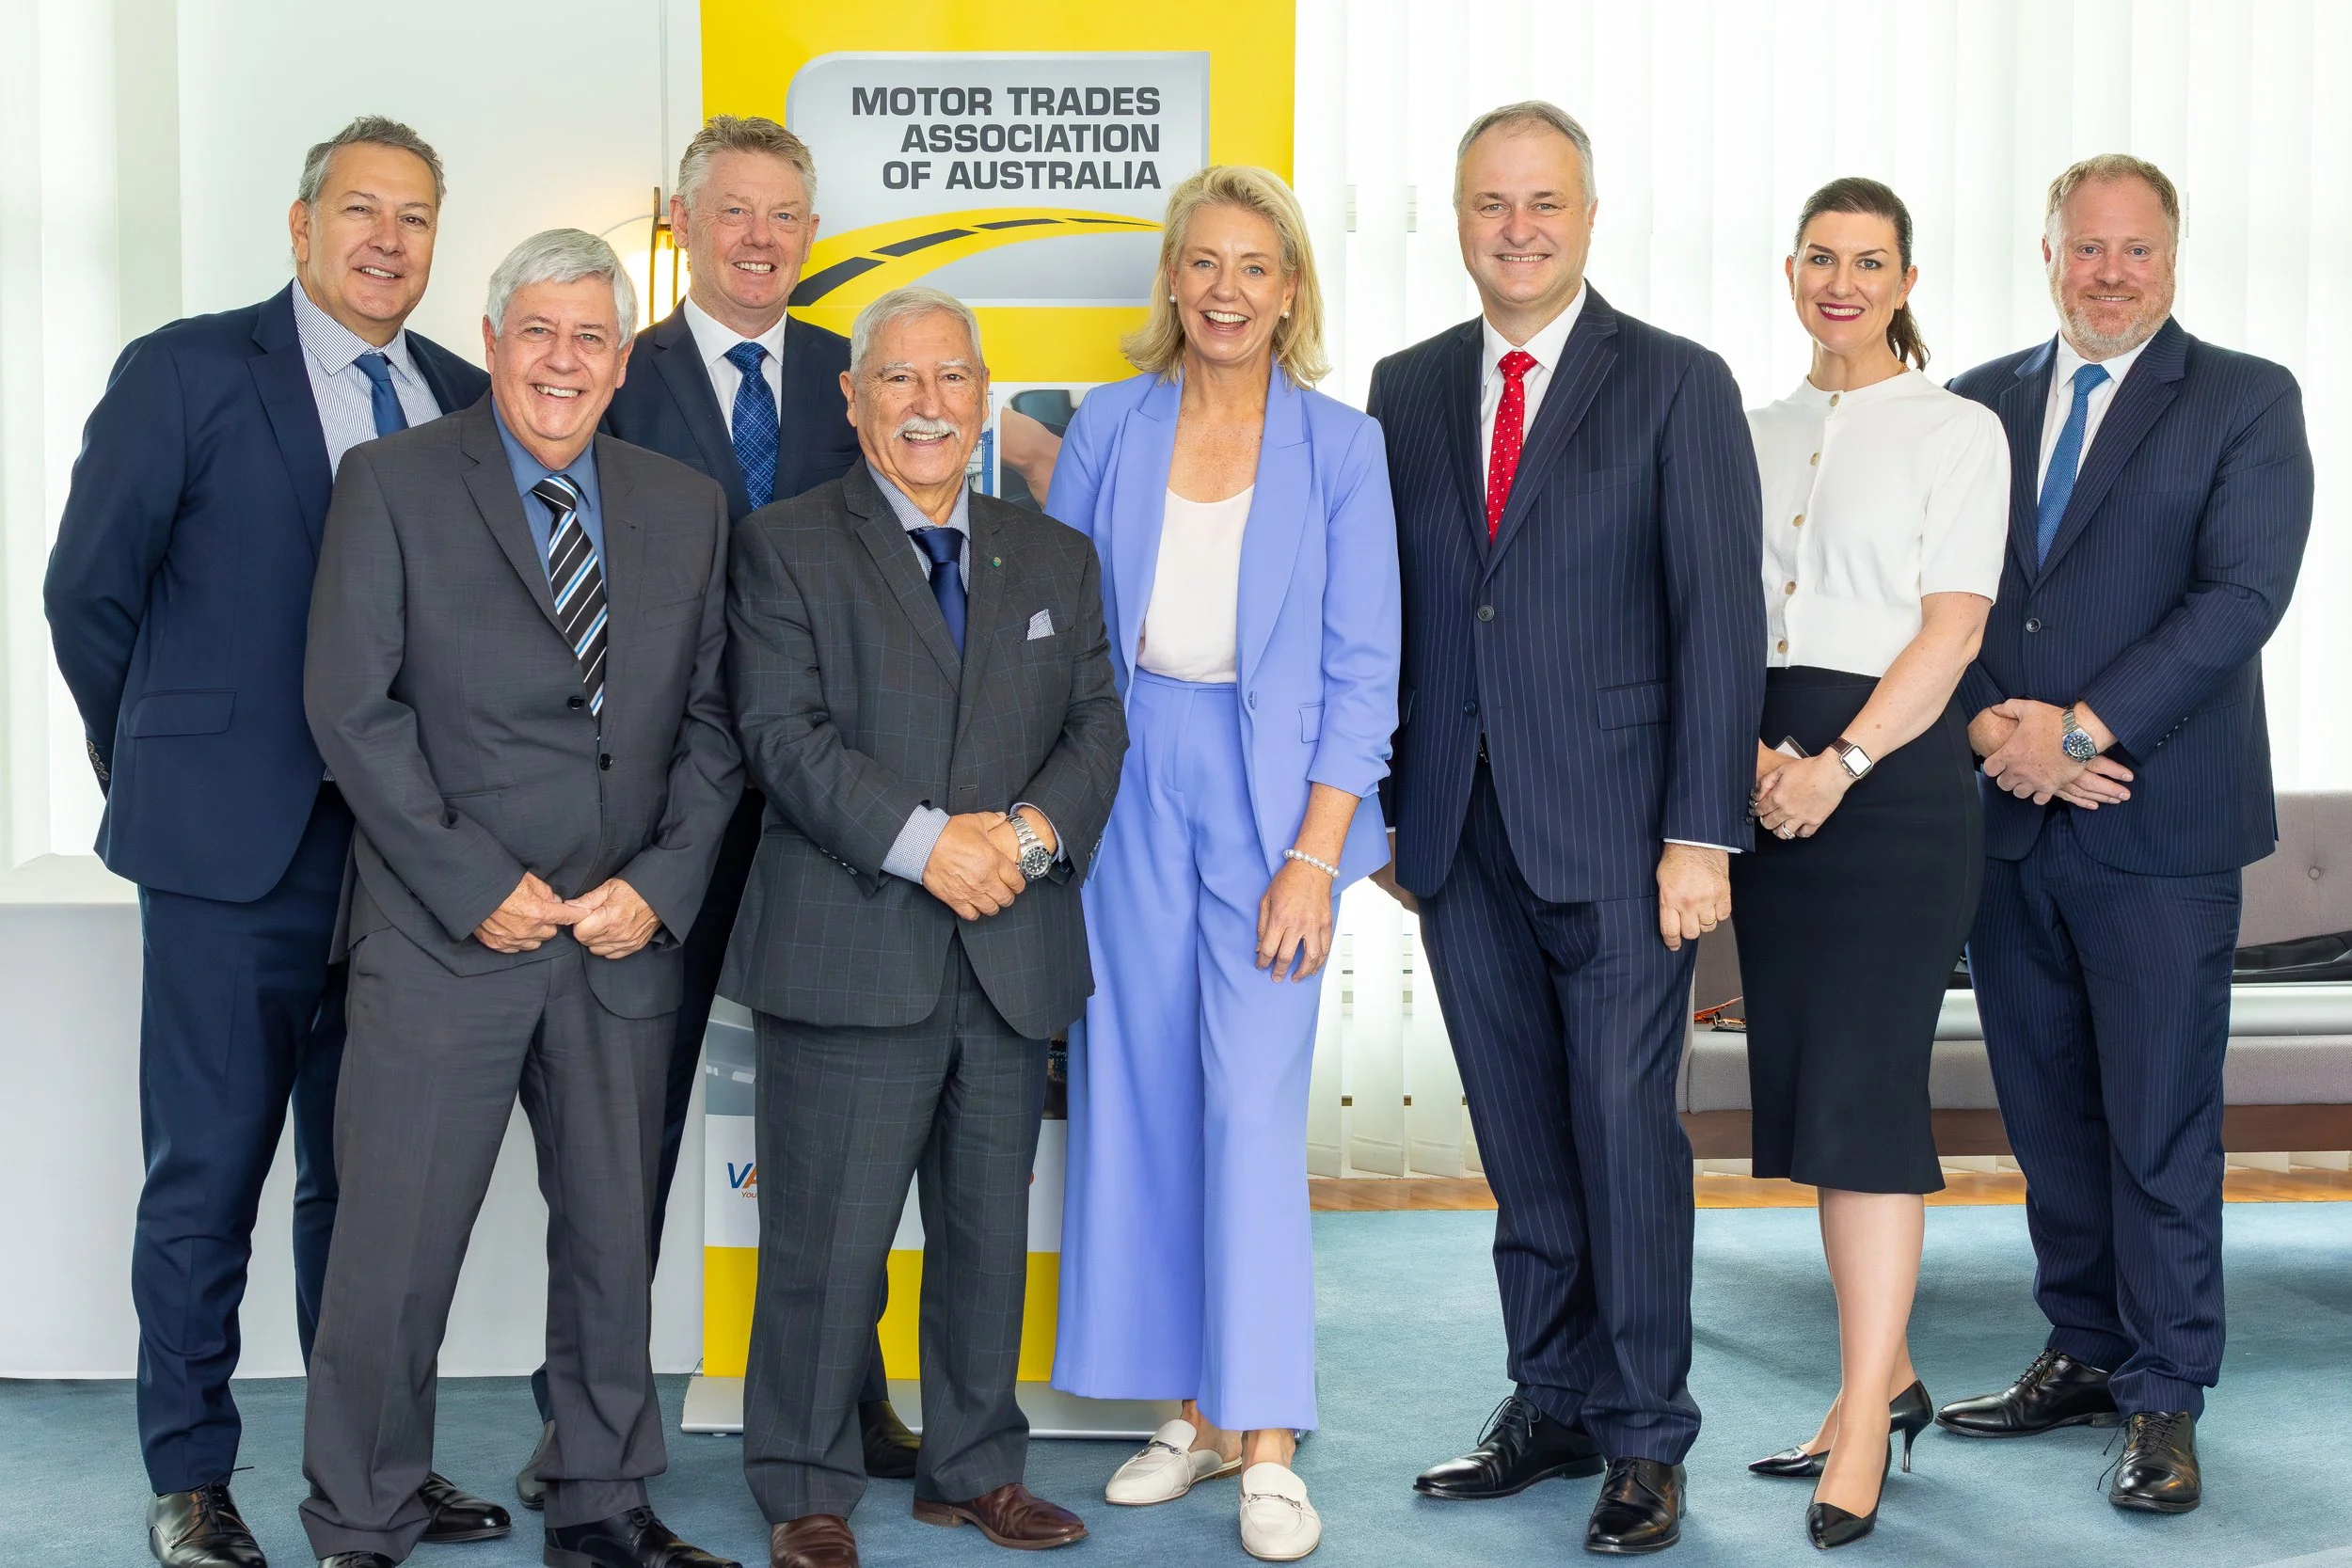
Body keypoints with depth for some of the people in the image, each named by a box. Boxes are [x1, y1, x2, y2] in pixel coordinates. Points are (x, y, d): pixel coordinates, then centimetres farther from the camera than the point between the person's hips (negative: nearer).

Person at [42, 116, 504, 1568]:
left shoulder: (467, 401, 9)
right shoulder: (184, 372, -3)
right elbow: (89, 591, 1)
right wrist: (162, 764, 7)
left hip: (405, 844, 4)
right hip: (236, 845, -4)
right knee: (208, 1172, 3)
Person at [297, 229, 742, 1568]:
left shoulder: (688, 509, 10)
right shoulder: (393, 484, -1)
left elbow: (712, 724, 9)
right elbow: (353, 708, -7)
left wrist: (660, 885, -4)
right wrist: (475, 887, -11)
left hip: (626, 940, 4)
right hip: (442, 939, -3)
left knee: (616, 1234, 12)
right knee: (398, 1246, 0)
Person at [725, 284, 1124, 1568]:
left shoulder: (1056, 560, 16)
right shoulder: (784, 548, 2)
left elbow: (1097, 724, 9)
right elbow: (784, 736, -8)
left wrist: (1036, 827, -11)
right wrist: (923, 841, -18)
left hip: (1014, 953, 4)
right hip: (851, 953, -4)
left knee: (991, 1231, 12)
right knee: (828, 1237, 0)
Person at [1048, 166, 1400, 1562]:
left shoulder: (1341, 448, 0)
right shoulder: (1109, 429, 6)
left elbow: (1362, 670, -3)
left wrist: (1314, 855, -10)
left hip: (1271, 797, -3)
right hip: (1126, 785, 3)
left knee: (1254, 1109, -8)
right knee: (1140, 1100, 5)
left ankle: (1268, 1446, 1)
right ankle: (1195, 1413, 18)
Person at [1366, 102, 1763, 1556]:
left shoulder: (1680, 385, -1)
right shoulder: (1407, 388, 11)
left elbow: (1721, 617, -6)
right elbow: (1389, 610, 13)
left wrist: (1703, 834, -12)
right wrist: (1378, 805, 8)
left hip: (1614, 831, -4)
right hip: (1460, 830, 4)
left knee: (1626, 1127, -1)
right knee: (1521, 1142, 11)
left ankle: (1646, 1439, 12)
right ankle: (1554, 1405, 24)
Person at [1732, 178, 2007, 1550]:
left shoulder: (1960, 431, 0)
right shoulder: (1758, 435, 15)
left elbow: (1953, 627, -8)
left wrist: (1839, 763, -17)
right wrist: (1753, 752, -6)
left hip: (1898, 768, -5)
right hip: (1770, 772, 6)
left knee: (1864, 1083, -10)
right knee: (1804, 1083, 7)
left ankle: (1864, 1421, -4)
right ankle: (1888, 1373, 20)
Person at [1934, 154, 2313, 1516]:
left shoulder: (2247, 402, 1)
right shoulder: (1980, 404, 12)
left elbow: (2243, 595, -11)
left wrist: (2084, 729, -17)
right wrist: (1993, 725, -11)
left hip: (2162, 825, -4)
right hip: (2009, 821, 4)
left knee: (2161, 1123, 1)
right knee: (2048, 1111, 12)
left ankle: (2165, 1399, 11)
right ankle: (2085, 1353, 26)